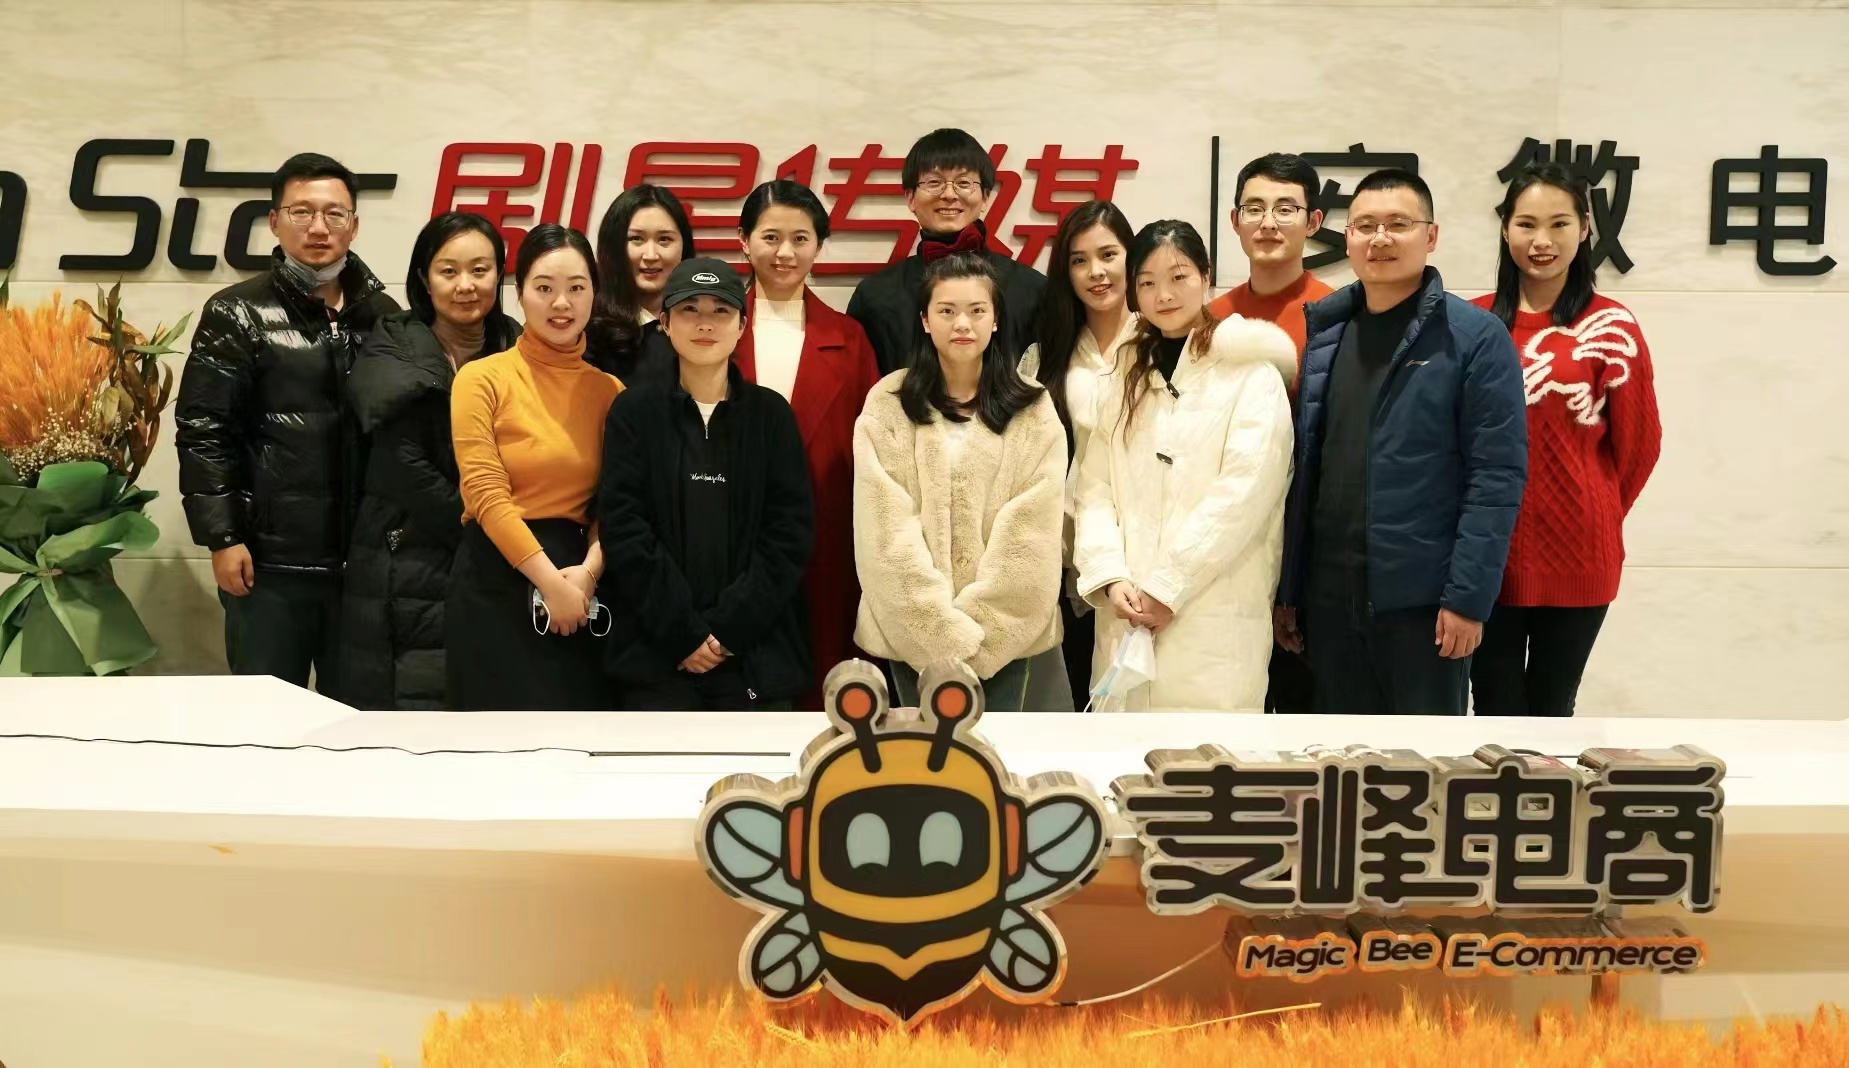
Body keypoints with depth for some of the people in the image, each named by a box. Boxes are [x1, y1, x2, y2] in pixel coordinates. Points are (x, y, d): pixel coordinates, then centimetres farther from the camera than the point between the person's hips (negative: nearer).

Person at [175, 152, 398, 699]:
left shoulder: (385, 317, 9)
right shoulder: (238, 314, 0)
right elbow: (203, 432, -4)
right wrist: (222, 537, -10)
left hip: (366, 560, 3)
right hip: (271, 561, -3)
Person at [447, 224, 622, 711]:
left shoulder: (609, 390, 9)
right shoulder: (483, 378, -2)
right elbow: (487, 493, -10)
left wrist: (588, 570, -14)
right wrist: (549, 580, -14)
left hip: (580, 587, 4)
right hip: (496, 582, -4)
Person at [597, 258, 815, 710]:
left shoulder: (771, 413, 7)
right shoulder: (634, 411, 5)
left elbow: (791, 530, 0)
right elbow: (623, 528, -3)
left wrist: (729, 627, -10)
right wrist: (683, 631, -11)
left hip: (756, 651, 1)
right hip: (657, 651, -1)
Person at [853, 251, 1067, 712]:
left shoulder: (1032, 411, 3)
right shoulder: (887, 406, 1)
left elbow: (1031, 531, -4)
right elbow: (888, 528, -6)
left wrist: (975, 625, -12)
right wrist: (945, 629, -13)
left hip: (1004, 631, 1)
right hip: (913, 629, 0)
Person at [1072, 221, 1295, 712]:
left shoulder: (1251, 375, -1)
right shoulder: (1123, 377, 16)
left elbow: (1243, 494, -10)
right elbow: (1095, 488, 7)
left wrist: (1168, 587, -11)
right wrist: (1111, 578, -8)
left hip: (1216, 621, -4)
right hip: (1127, 615, 4)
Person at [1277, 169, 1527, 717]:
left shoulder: (1475, 337, -6)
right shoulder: (1323, 335, 10)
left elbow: (1498, 476, -11)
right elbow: (1302, 470, 10)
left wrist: (1468, 596, -16)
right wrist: (1287, 588, 8)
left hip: (1423, 599, -5)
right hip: (1330, 598, 5)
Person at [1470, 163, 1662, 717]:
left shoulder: (1610, 326, -4)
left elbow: (1638, 442, 3)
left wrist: (1593, 515, 12)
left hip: (1575, 554, -1)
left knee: (1551, 710, 12)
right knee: (1495, 712, 8)